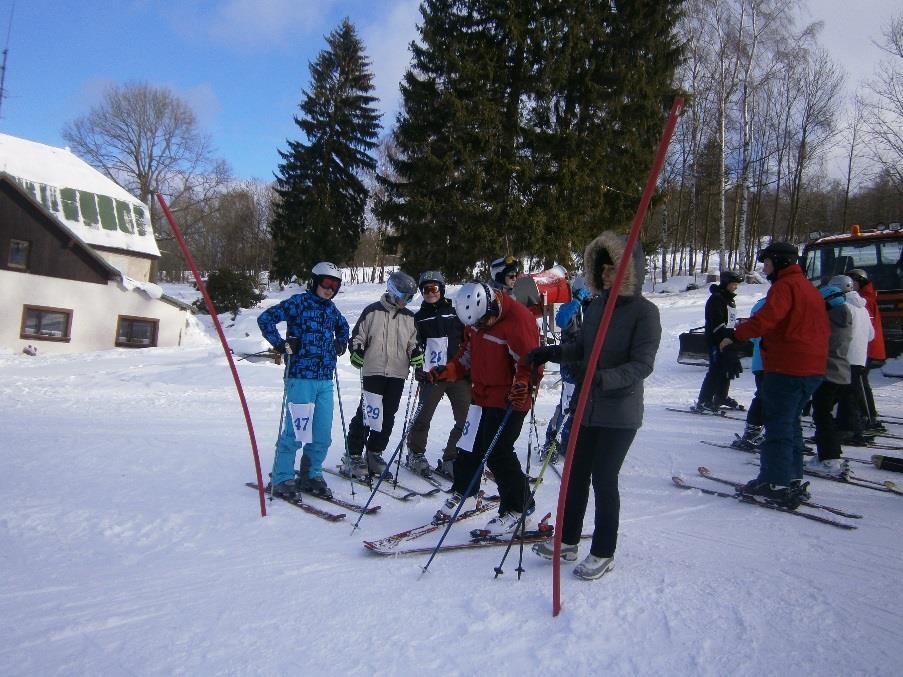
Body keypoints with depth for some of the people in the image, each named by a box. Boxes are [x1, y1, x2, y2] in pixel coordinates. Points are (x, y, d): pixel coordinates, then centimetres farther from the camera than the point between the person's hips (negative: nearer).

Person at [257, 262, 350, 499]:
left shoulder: (331, 309, 14)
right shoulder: (299, 302, -5)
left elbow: (343, 326, 35)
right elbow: (265, 318, -9)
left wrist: (340, 344, 19)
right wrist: (281, 344, -14)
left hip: (325, 381, 6)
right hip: (301, 378, -6)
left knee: (323, 434, 8)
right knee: (294, 430, -4)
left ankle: (311, 475, 23)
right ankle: (282, 479, 10)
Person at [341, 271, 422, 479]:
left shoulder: (409, 317, 12)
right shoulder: (373, 311, -2)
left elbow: (411, 343, 19)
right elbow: (358, 336, 2)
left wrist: (416, 354, 0)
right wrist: (356, 351, -15)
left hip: (398, 374, 5)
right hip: (373, 371, -5)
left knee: (388, 416, 8)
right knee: (367, 414, -7)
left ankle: (374, 454, 22)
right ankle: (353, 456, 4)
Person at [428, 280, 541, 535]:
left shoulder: (517, 319, -21)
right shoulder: (476, 319, 4)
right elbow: (467, 353, 16)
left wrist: (523, 385, -38)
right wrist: (446, 371, 4)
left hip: (509, 401, -7)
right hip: (482, 396, 8)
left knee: (498, 453, -7)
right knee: (469, 447, 13)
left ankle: (518, 509, 9)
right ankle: (462, 491, 36)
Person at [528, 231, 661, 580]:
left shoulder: (644, 312, -13)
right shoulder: (595, 306, 6)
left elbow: (642, 365, -20)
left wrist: (603, 378, -34)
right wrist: (550, 352, -1)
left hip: (620, 413, -7)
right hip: (588, 407, 7)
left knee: (604, 479, 1)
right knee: (577, 474, 14)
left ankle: (603, 553, 19)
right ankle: (568, 541, 29)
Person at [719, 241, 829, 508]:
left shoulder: (785, 285, -12)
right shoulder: (810, 288, 18)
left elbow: (767, 317, -29)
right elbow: (822, 328, 23)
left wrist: (735, 335, -26)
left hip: (786, 368, -10)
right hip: (813, 368, 10)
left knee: (778, 424, -4)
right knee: (791, 422, 18)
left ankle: (775, 483, -2)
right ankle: (793, 479, 23)